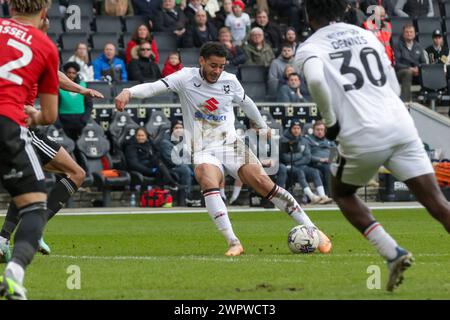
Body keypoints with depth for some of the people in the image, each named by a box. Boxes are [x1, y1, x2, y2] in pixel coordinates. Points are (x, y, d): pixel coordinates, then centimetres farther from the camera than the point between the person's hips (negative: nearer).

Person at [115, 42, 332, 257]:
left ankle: (312, 230, -7)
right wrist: (128, 92, -36)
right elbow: (155, 87, -18)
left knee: (263, 184, -14)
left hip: (231, 145, 2)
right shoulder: (186, 78, -6)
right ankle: (233, 243, -36)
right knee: (208, 182, -33)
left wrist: (263, 127, 36)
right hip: (203, 151, -2)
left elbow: (245, 102, 22)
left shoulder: (230, 81, 3)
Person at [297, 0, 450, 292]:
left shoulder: (310, 48, 5)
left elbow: (315, 79, -18)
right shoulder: (367, 36, 21)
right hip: (401, 127, 3)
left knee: (342, 192, 24)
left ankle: (393, 254, 7)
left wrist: (330, 120, -5)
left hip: (362, 137, -3)